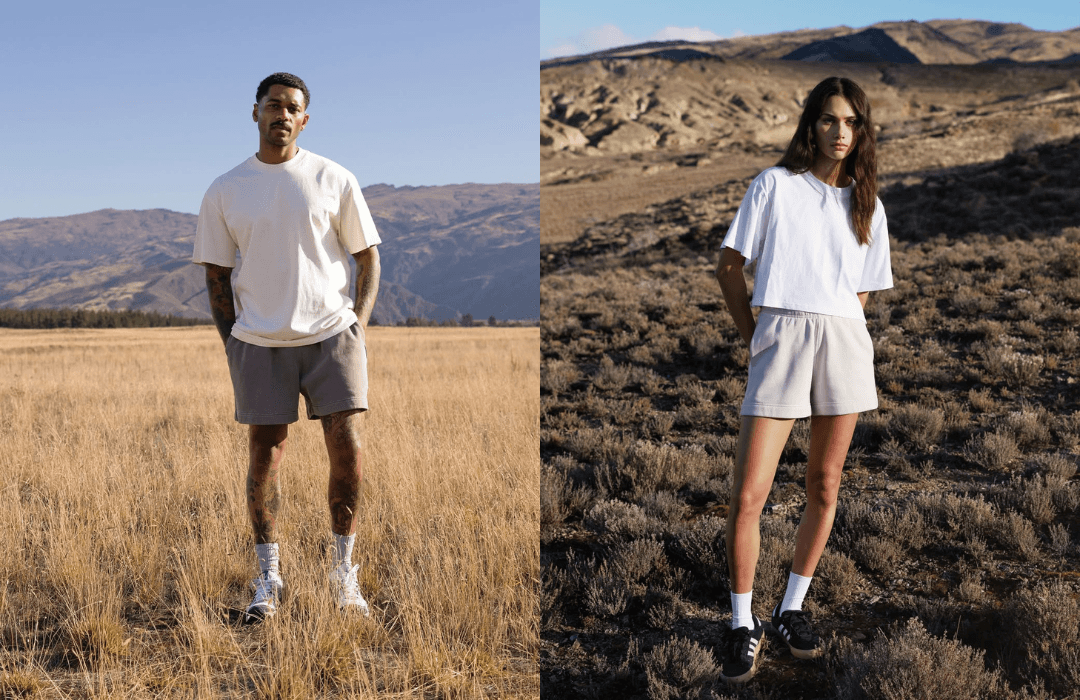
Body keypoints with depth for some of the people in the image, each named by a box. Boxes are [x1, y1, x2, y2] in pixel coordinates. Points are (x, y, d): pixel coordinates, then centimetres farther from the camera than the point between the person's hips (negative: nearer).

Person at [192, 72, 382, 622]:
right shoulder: (224, 191, 6)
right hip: (259, 343, 1)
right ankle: (268, 581, 16)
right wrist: (231, 345, 2)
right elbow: (216, 273, 10)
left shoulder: (335, 180, 3)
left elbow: (368, 256, 9)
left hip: (331, 334, 0)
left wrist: (358, 324, -2)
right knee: (264, 459, 3)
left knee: (347, 453, -4)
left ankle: (343, 573, 12)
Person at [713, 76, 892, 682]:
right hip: (780, 338, -3)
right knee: (749, 495, -9)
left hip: (845, 342, 4)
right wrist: (753, 336, 4)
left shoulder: (866, 203, 15)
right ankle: (744, 625, 2)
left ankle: (793, 608, 23)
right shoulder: (775, 185, 5)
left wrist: (833, 334, 8)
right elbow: (730, 265, 6)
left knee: (825, 489, 8)